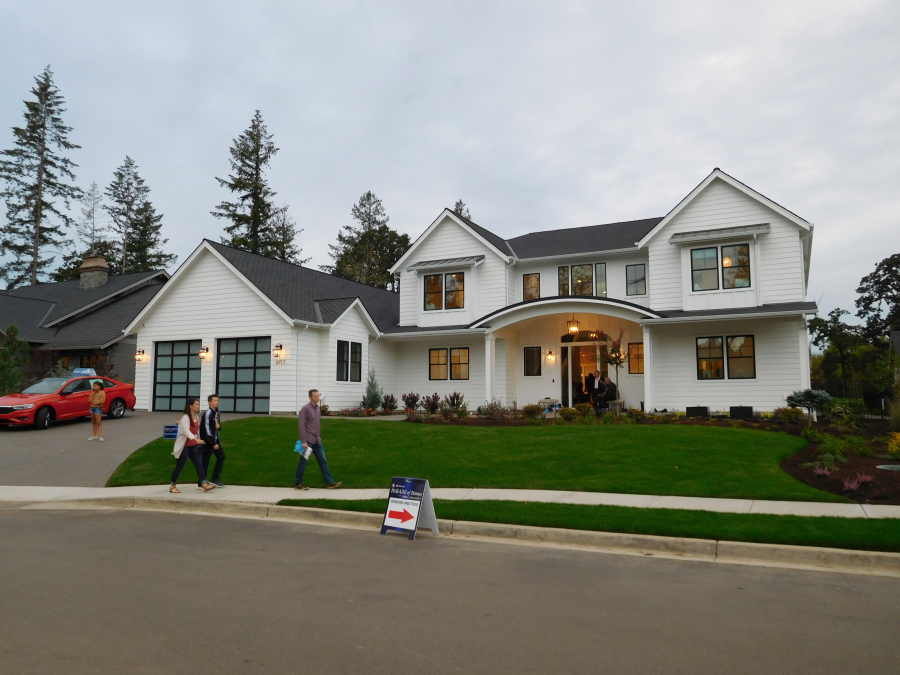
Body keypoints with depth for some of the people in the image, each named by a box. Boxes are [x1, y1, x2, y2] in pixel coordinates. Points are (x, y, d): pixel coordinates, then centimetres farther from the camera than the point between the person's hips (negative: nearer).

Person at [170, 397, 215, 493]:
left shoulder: (196, 417, 10)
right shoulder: (185, 417, -16)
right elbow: (186, 431, -28)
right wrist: (197, 439, -39)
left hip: (193, 446, 7)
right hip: (184, 446, -7)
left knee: (199, 464, -2)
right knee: (179, 466, 3)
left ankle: (204, 485, -6)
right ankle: (172, 486, 19)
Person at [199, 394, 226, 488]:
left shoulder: (216, 412, 10)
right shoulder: (208, 413, -16)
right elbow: (207, 429, -20)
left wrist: (219, 426, -4)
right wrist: (213, 444, -20)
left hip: (215, 440, 9)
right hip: (208, 441, -9)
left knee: (221, 456, 7)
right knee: (205, 461, -2)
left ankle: (215, 479, 14)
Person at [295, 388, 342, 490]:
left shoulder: (318, 409, 11)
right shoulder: (305, 409, -12)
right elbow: (302, 426, -15)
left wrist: (319, 438, 17)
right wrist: (303, 441, -19)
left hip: (317, 441, 7)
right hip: (308, 441, -7)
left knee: (323, 460, 5)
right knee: (303, 462, 3)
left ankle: (330, 482, 5)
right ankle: (297, 484, 15)